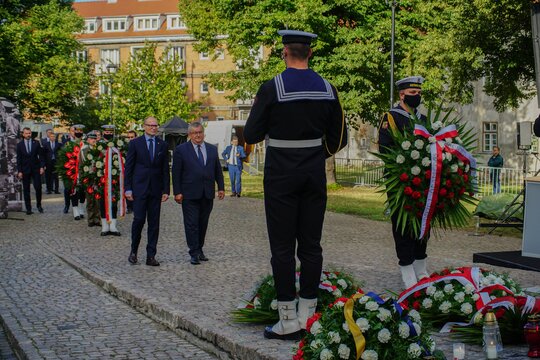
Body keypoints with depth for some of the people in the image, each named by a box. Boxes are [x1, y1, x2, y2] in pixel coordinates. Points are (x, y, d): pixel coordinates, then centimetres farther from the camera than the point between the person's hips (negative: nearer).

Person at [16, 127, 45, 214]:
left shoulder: (36, 143, 4)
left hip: (36, 169, 0)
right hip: (25, 170, 0)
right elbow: (18, 159, 2)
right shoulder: (20, 145, 3)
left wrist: (42, 167, -6)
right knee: (26, 190, 3)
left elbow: (41, 155, 4)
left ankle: (39, 205, 13)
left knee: (38, 188, -6)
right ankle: (28, 209, 7)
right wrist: (19, 171, -4)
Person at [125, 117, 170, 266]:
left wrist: (166, 190, 3)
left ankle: (151, 256, 8)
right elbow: (128, 167, 1)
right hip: (139, 188, -3)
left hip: (156, 189, 3)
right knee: (139, 219, -7)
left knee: (154, 223, 3)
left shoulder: (162, 145, 8)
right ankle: (134, 251, 13)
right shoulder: (135, 143, 1)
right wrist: (128, 188, -5)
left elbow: (165, 169, 9)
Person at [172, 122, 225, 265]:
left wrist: (221, 187, 8)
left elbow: (218, 170, 15)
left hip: (208, 194, 4)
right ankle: (194, 253, -2)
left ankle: (199, 250, 20)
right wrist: (177, 192, -8)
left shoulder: (212, 149, 11)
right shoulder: (181, 150, -1)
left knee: (203, 224, 9)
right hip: (189, 194, -4)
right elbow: (176, 173, -3)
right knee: (191, 224, -4)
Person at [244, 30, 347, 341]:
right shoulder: (327, 89, 2)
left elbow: (251, 135, -6)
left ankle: (288, 322, 1)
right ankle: (308, 317, 12)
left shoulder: (272, 88, -11)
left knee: (283, 247, 0)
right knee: (311, 245, 8)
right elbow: (339, 139, 7)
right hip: (314, 175, 4)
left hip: (281, 175, -4)